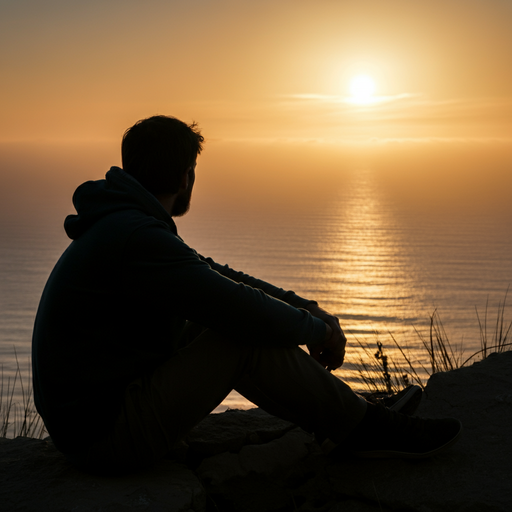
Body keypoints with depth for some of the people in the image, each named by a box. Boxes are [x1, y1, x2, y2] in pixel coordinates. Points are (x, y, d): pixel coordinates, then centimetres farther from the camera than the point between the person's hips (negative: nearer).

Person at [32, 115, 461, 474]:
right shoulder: (136, 237, -23)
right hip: (107, 437, -10)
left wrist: (304, 306, 9)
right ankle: (362, 429, 0)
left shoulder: (120, 224, 11)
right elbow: (245, 313, -24)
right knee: (249, 340, -18)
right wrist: (319, 330, -6)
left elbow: (215, 277, 16)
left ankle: (342, 414, 17)